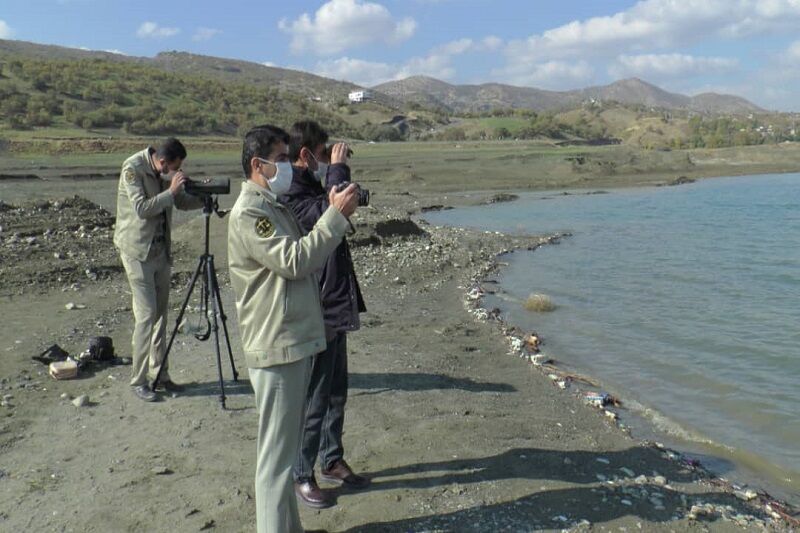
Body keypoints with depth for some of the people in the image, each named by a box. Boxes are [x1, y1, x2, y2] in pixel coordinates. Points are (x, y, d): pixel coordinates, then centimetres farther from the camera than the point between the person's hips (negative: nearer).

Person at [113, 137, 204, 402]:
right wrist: (171, 191, -25)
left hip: (161, 249, 7)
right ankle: (138, 380, 3)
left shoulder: (165, 172, 4)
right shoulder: (132, 168, -15)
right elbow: (141, 208, -23)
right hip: (137, 250, -7)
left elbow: (182, 202, 12)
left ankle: (159, 373, 19)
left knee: (161, 313, 9)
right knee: (146, 314, -8)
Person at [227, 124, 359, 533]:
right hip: (276, 346, -10)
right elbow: (294, 260, -24)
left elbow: (307, 258, 17)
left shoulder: (275, 208, 17)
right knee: (277, 451, 0)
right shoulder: (248, 213, -14)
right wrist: (336, 215, -21)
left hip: (298, 339, 10)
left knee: (288, 442, 19)